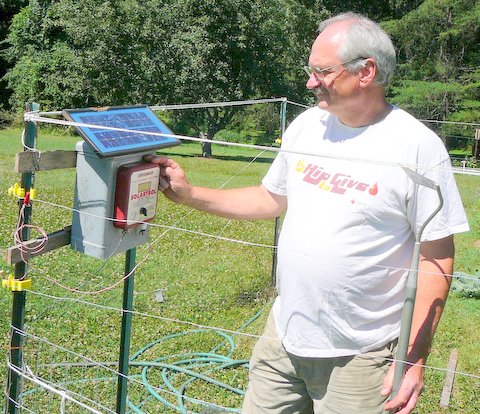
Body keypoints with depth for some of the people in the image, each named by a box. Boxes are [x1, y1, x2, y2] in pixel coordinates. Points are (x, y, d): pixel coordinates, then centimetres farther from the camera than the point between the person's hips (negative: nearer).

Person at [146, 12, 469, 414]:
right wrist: (189, 193, 8)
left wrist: (415, 359, -14)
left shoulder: (419, 147, -14)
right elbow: (272, 198, 16)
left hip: (358, 356, -5)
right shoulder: (307, 125, 3)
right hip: (283, 336, 5)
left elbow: (436, 258, -11)